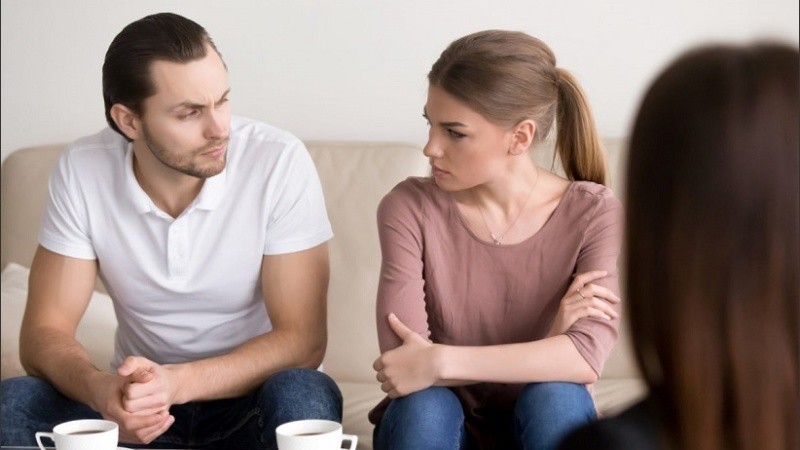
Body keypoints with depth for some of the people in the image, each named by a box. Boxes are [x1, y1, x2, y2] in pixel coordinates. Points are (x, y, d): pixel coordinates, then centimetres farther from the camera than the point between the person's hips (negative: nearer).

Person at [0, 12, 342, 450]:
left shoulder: (280, 162, -17)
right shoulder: (82, 171, -10)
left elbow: (302, 340, -18)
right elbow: (44, 332, -10)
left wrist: (177, 381, -33)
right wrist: (100, 390, -33)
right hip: (140, 403, 2)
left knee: (303, 397, -34)